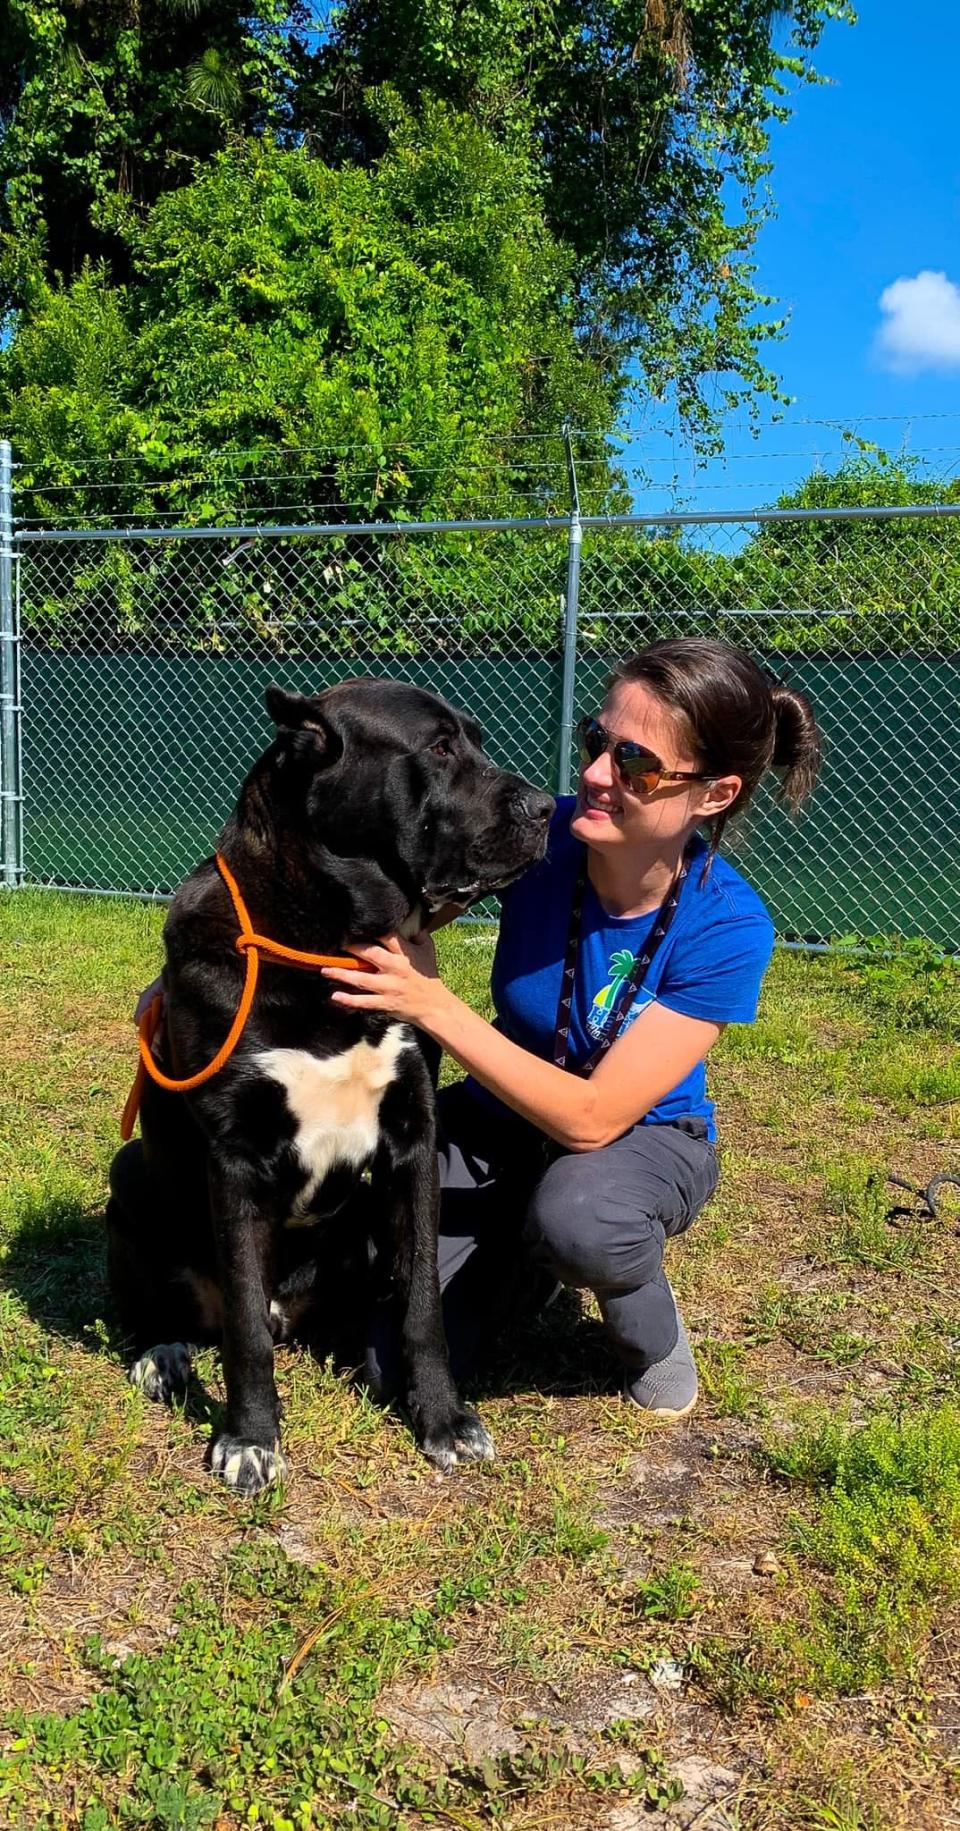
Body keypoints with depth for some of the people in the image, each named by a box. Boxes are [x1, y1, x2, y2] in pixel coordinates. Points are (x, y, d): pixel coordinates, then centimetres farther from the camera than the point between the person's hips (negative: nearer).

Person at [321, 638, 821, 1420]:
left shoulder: (728, 929, -27)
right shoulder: (540, 835, -21)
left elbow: (592, 1119, -29)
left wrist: (433, 1003, -37)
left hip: (642, 1136, -2)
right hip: (501, 1119, 3)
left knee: (575, 1217, -39)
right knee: (400, 1373, -10)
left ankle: (655, 1332, -3)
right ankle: (522, 1254, 20)